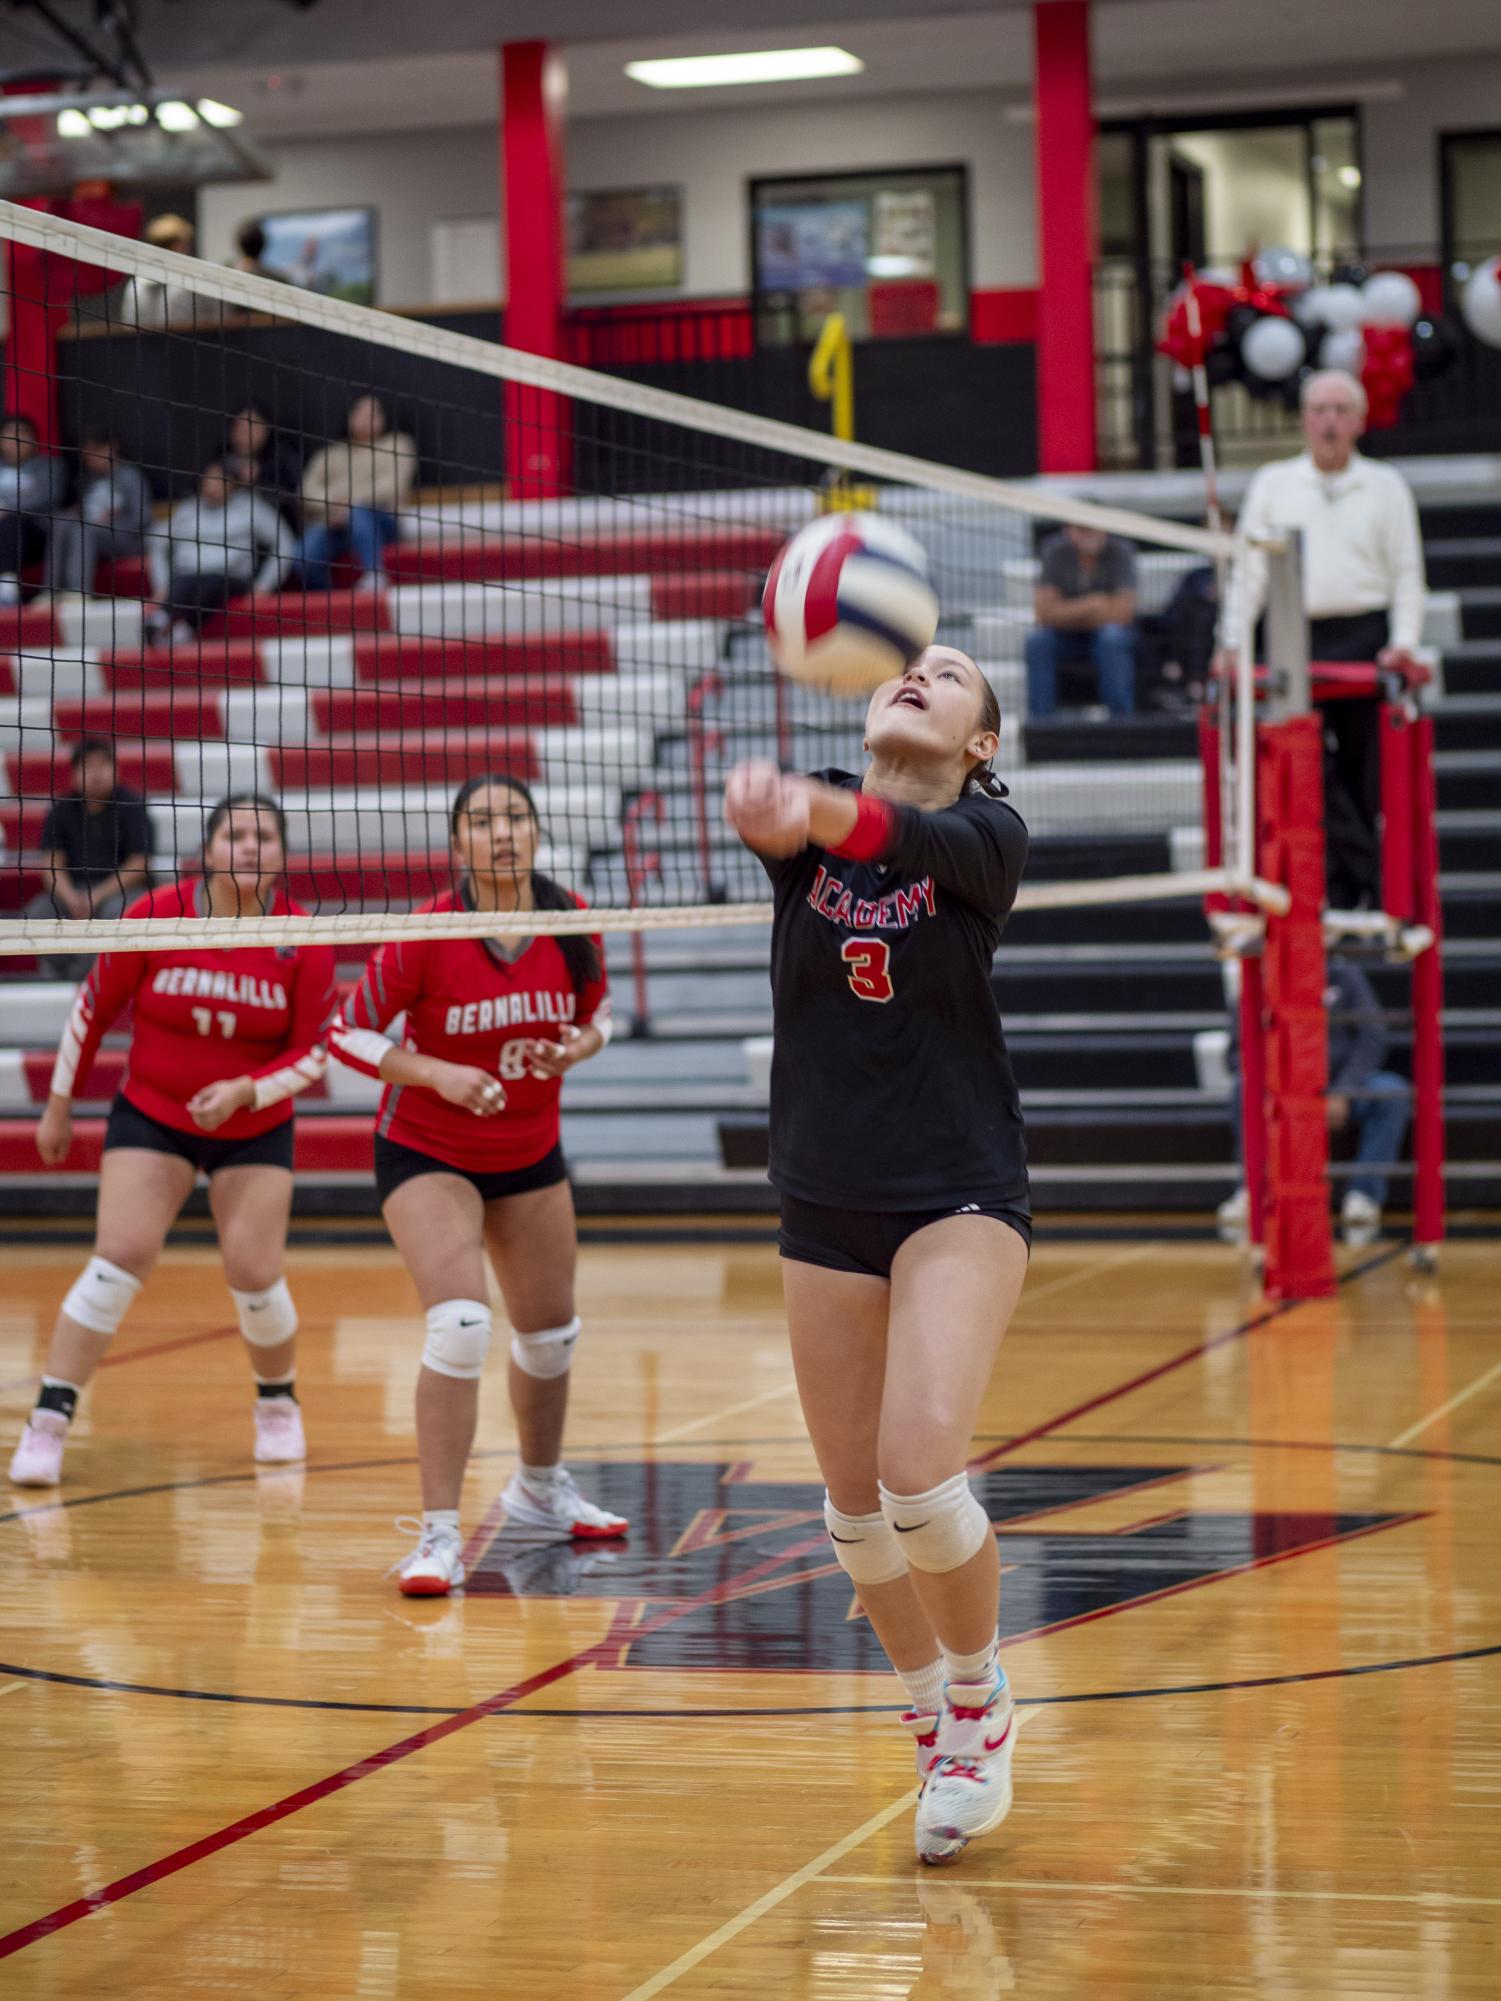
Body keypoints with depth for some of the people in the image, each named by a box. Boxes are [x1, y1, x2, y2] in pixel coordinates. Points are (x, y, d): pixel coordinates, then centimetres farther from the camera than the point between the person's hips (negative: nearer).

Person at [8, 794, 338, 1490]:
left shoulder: (303, 941, -12)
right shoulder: (156, 915, -14)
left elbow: (314, 1050, -5)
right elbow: (92, 1008, -2)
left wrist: (244, 1091, -21)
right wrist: (59, 1105, 4)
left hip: (255, 1130, 1)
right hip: (150, 1117, -1)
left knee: (255, 1275, -4)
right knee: (120, 1256, -14)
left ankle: (278, 1403, 26)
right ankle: (47, 1426, -10)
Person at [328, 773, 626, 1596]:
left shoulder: (573, 924, -11)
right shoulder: (425, 935, -21)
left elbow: (596, 1011, 7)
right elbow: (352, 1033, -13)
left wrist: (578, 1047, -15)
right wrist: (441, 1074, -26)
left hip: (531, 1154, 5)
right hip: (425, 1154, -5)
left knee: (550, 1330, 16)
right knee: (460, 1326, -22)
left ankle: (538, 1492, 42)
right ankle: (439, 1535, -15)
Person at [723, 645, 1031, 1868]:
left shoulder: (986, 834, -7)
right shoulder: (812, 819, -1)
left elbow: (915, 836, -31)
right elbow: (774, 815, -26)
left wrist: (824, 811, -54)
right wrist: (765, 805, -52)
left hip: (961, 1195, -4)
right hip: (825, 1206, 4)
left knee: (921, 1472, -20)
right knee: (857, 1505, 8)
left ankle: (980, 1704, 5)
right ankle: (939, 1729, 30)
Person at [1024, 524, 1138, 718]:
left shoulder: (1119, 551, -13)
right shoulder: (1057, 553, -8)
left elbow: (1122, 612, -19)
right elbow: (1044, 611, -16)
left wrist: (1069, 613, -12)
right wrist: (1091, 605, -22)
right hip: (1067, 640, 2)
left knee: (1112, 637, -35)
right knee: (1037, 639, -27)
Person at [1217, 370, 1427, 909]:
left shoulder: (1386, 486, 10)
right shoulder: (1273, 485, 12)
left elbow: (1407, 573, 7)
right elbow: (1249, 568, 10)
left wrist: (1404, 643, -7)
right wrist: (1231, 642, -1)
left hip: (1364, 638, 0)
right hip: (1297, 638, 0)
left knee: (1365, 769, -1)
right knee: (1310, 765, -14)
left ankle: (1350, 883, 7)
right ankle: (1370, 875, -11)